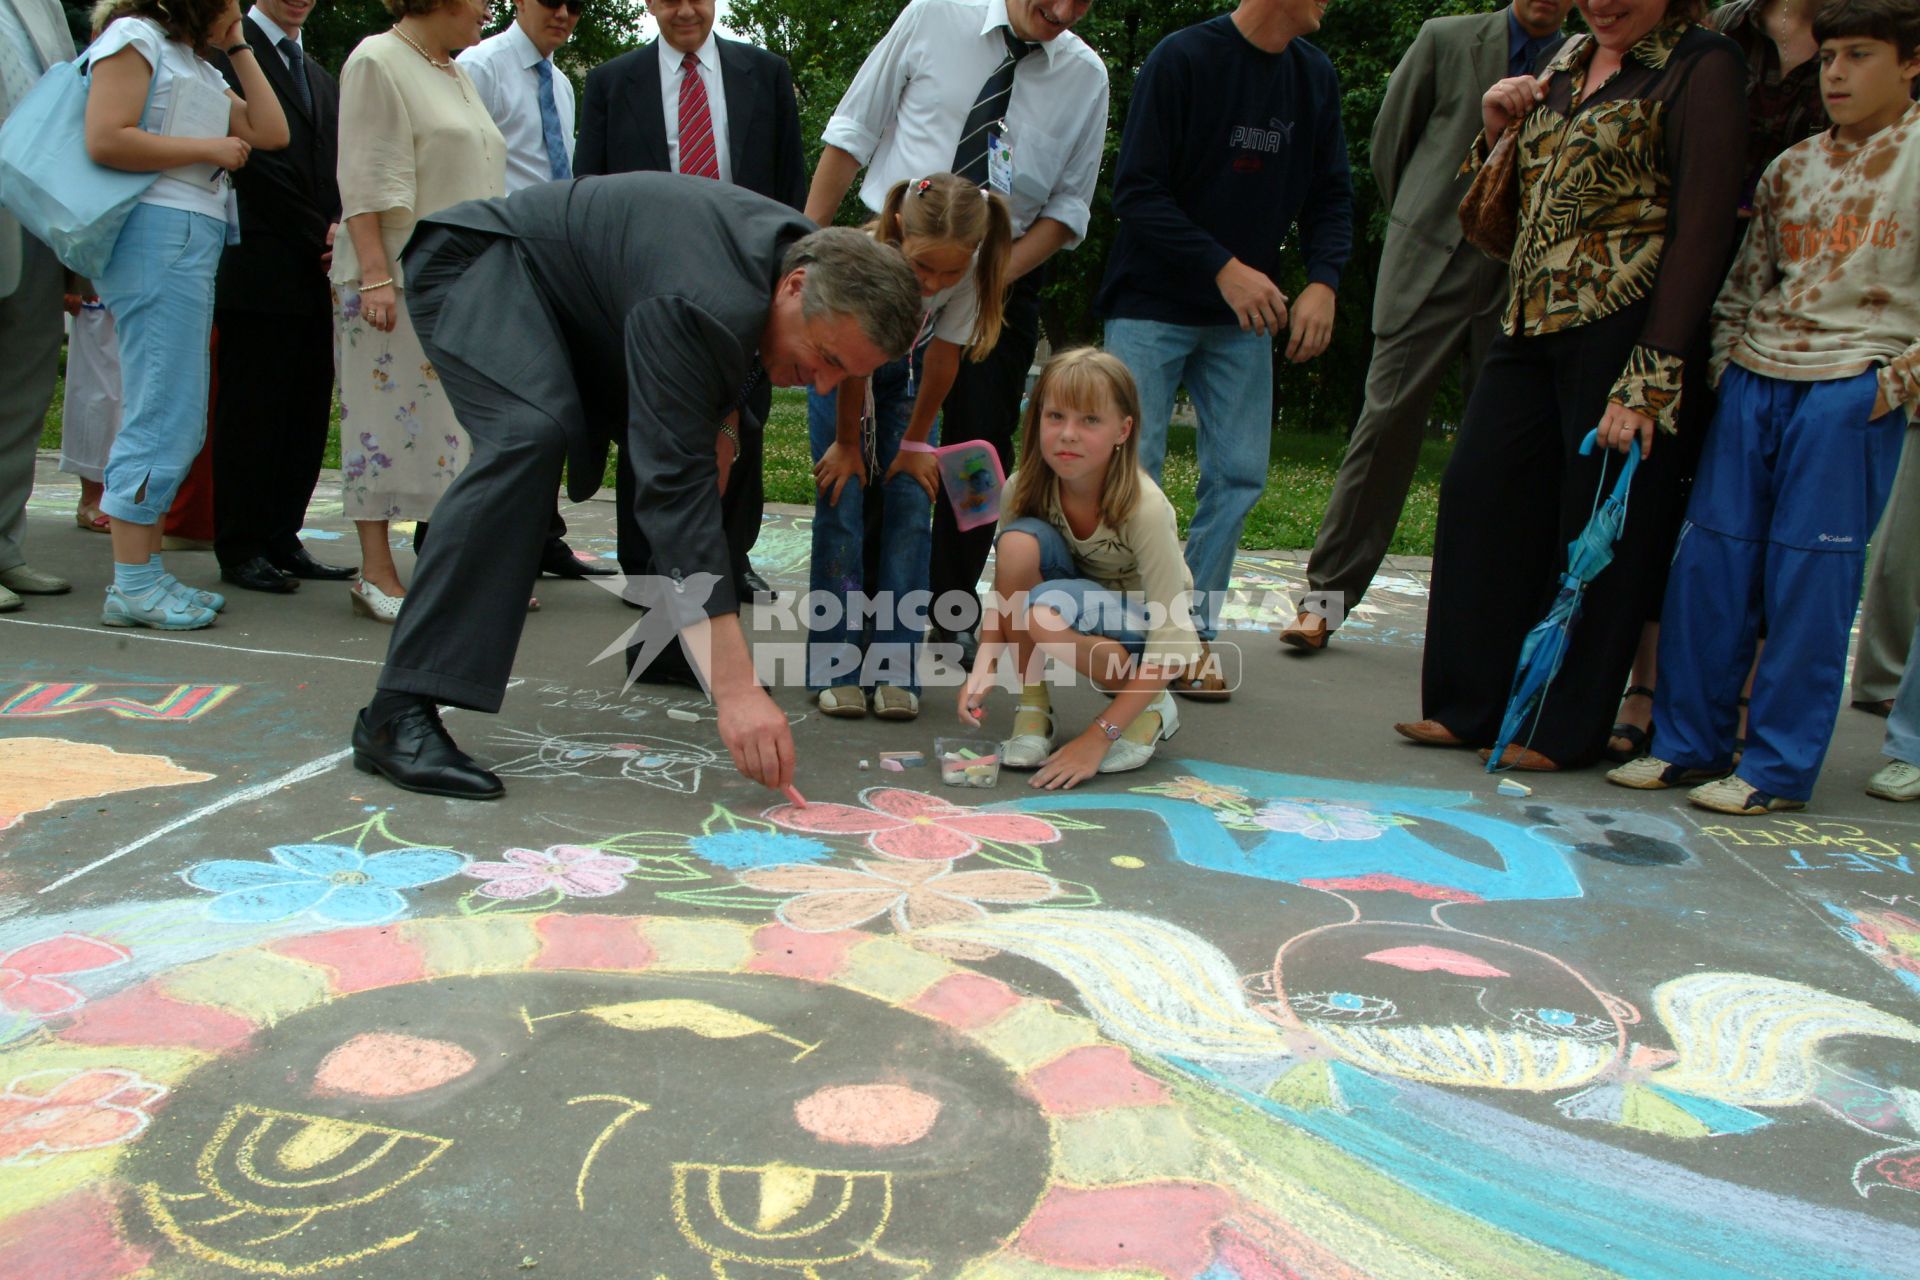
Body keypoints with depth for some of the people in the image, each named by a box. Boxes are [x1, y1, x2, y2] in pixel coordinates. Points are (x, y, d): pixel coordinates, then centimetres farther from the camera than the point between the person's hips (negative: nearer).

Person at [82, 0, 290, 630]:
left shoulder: (202, 68, 25)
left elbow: (271, 132, 16)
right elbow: (105, 141, -13)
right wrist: (208, 148, -8)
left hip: (196, 240, 9)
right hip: (156, 230, -9)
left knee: (179, 422, 7)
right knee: (162, 415, -11)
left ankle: (147, 572, 12)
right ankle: (132, 585, -8)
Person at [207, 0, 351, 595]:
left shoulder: (320, 76, 23)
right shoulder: (230, 51, -1)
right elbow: (254, 155, -10)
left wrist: (339, 229, -2)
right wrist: (320, 235, -8)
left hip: (317, 273, 7)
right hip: (260, 271, -7)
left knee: (307, 415, 6)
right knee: (250, 411, -3)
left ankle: (282, 540, 13)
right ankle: (241, 550, 4)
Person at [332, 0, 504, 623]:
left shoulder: (457, 75, 19)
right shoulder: (377, 62, -5)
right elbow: (366, 180, -13)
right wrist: (375, 276, -20)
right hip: (399, 278, -8)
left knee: (459, 420, 6)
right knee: (388, 416, -5)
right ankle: (376, 575, 0)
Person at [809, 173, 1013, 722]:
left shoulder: (972, 269, -31)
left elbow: (942, 357, -17)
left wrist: (915, 442, -10)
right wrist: (846, 444, -14)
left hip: (906, 367, 2)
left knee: (910, 500, -9)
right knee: (842, 498, -10)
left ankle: (894, 667, -5)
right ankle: (837, 667, -4)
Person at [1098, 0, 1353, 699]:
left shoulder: (1316, 77, 6)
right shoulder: (1182, 58, -11)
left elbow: (1330, 195, 8)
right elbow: (1136, 191, -16)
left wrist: (1323, 280, -11)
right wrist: (1223, 267, -24)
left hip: (1247, 311, 5)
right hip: (1152, 305, -5)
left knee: (1238, 474, 1)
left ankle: (1193, 636, 12)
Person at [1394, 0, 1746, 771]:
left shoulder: (1701, 66, -6)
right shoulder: (1568, 62, 16)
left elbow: (1702, 228, -12)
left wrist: (1649, 377, -18)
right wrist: (1499, 132, 4)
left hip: (1623, 331, -7)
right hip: (1531, 325, 7)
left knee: (1598, 530, 0)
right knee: (1480, 496, 6)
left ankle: (1567, 730, 13)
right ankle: (1471, 705, 18)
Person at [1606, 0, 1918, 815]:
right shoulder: (1792, 167, 15)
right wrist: (1726, 365, 7)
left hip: (1852, 390, -5)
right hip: (1755, 381, 5)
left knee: (1808, 578, -4)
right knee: (1709, 563, 4)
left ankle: (1780, 768, 5)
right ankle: (1689, 742, 14)